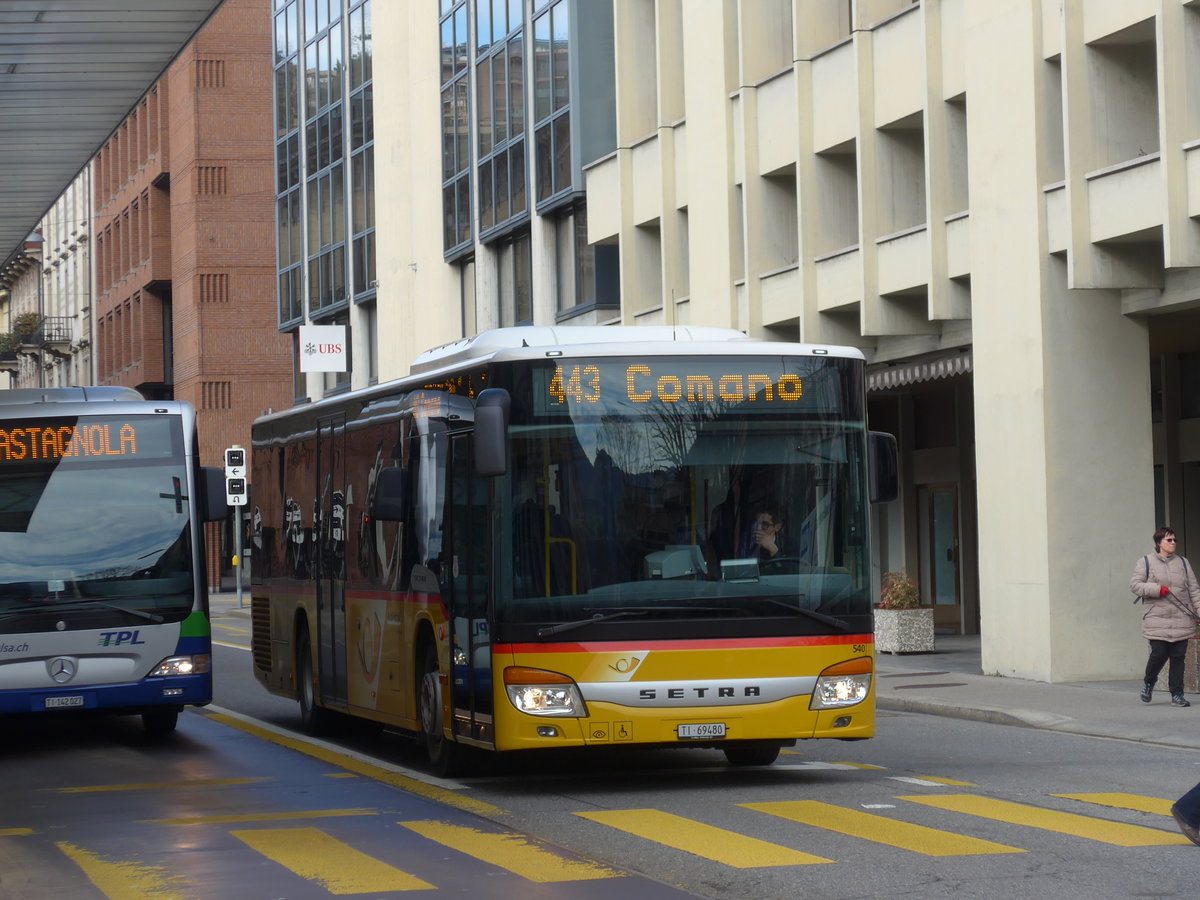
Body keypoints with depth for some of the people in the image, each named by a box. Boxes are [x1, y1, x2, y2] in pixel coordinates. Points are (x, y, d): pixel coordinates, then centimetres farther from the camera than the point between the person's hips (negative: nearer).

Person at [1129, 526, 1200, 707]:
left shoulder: (1182, 563, 13)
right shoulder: (1145, 562, 4)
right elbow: (1134, 584, -2)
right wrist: (1157, 589, -13)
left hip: (1181, 619, 3)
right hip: (1157, 619, -3)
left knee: (1178, 657, 0)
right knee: (1159, 654, -8)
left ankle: (1177, 695, 6)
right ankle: (1148, 683, 21)